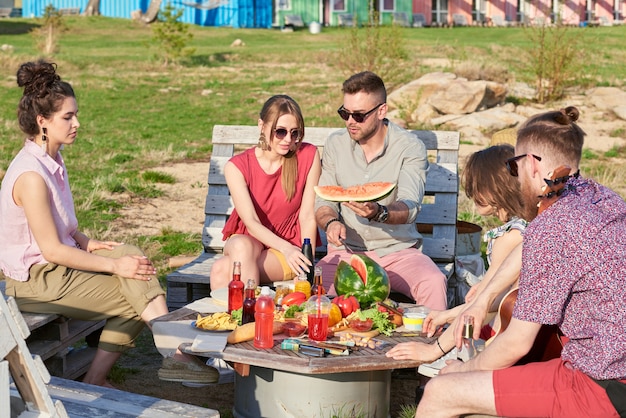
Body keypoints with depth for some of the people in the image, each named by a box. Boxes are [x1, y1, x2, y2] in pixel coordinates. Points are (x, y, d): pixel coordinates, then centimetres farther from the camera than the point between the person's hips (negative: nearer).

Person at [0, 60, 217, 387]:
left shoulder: (51, 160, 7)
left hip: (55, 265, 9)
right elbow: (52, 250, -22)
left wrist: (85, 242, -1)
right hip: (36, 282, -9)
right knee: (137, 296, -12)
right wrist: (114, 266, -19)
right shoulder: (31, 176, -23)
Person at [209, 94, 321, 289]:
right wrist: (287, 249, -35)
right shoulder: (237, 166, -9)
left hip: (291, 246, -2)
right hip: (246, 239, 2)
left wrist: (307, 266, -18)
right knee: (242, 246, -36)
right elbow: (251, 222, -18)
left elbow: (308, 217, -8)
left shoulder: (309, 155, -9)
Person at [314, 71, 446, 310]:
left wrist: (379, 213, -39)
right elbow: (323, 202, 8)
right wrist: (331, 222, -16)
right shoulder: (335, 144, 6)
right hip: (346, 251, 2)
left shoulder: (410, 148, -5)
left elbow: (409, 208, -17)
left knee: (434, 283, -32)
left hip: (398, 250, -2)